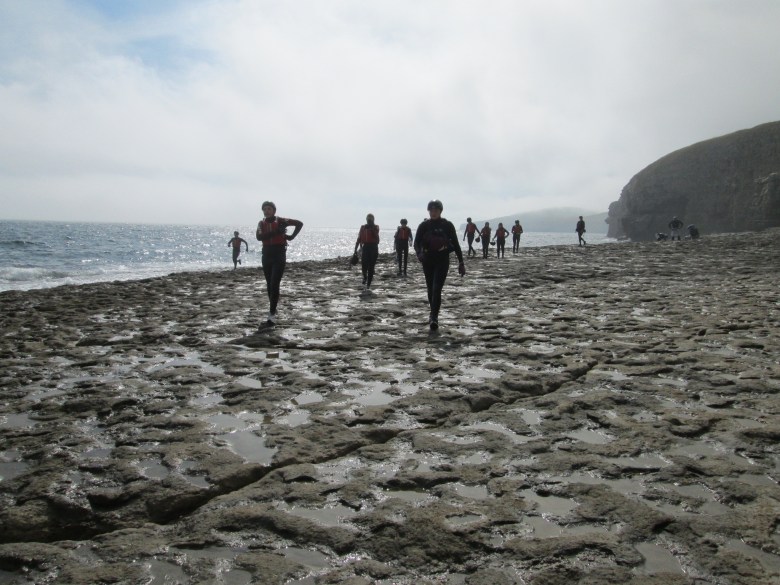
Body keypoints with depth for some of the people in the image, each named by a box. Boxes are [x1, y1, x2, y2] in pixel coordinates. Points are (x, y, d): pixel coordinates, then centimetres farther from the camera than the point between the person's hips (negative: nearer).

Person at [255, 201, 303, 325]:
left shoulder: (280, 221, -3)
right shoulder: (261, 223, 6)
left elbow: (299, 224, 5)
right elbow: (259, 237, -15)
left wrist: (292, 236, -2)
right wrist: (276, 232, -22)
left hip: (279, 255, -4)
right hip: (267, 254, 4)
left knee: (275, 284, -12)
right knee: (269, 284, 12)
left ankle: (272, 314, -14)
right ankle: (273, 308, 30)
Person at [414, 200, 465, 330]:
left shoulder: (447, 225, 0)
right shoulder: (424, 226, 4)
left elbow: (455, 244, 3)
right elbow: (417, 242, -2)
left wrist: (461, 262, 0)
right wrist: (419, 253, -25)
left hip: (442, 260, -3)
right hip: (428, 261, 3)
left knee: (436, 289, -16)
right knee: (430, 289, 13)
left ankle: (434, 318, -20)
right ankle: (434, 315, 30)